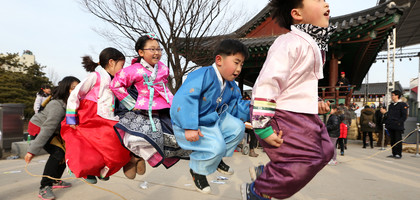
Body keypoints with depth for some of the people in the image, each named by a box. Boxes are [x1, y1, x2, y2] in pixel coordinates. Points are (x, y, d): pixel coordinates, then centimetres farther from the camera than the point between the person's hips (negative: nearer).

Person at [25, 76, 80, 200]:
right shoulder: (58, 107, -36)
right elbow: (47, 130, -38)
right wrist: (32, 151, -35)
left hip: (55, 129, 8)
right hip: (38, 127, -8)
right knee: (58, 152, -22)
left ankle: (55, 181, 22)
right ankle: (44, 188, -16)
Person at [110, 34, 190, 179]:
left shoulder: (163, 68, 12)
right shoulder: (134, 70, -6)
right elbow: (116, 85, -3)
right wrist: (132, 105, -4)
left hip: (164, 112, 6)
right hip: (143, 113, -6)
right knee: (135, 139, -31)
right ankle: (134, 158, 10)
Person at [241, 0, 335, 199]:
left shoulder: (314, 45, 16)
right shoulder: (290, 43, -18)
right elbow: (267, 84, -24)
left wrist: (316, 102, 16)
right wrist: (263, 127, -26)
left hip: (303, 115, 10)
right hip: (282, 116, -10)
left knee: (324, 151, 13)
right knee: (304, 162, -12)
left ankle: (264, 173, 23)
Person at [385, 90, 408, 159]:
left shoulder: (403, 105, -4)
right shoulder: (391, 105, 18)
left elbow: (404, 116, -8)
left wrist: (399, 122, -17)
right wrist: (387, 123, 12)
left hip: (398, 127, -7)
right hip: (391, 127, 7)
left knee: (398, 140, -2)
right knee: (392, 140, 9)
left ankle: (399, 154, 4)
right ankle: (394, 153, 16)